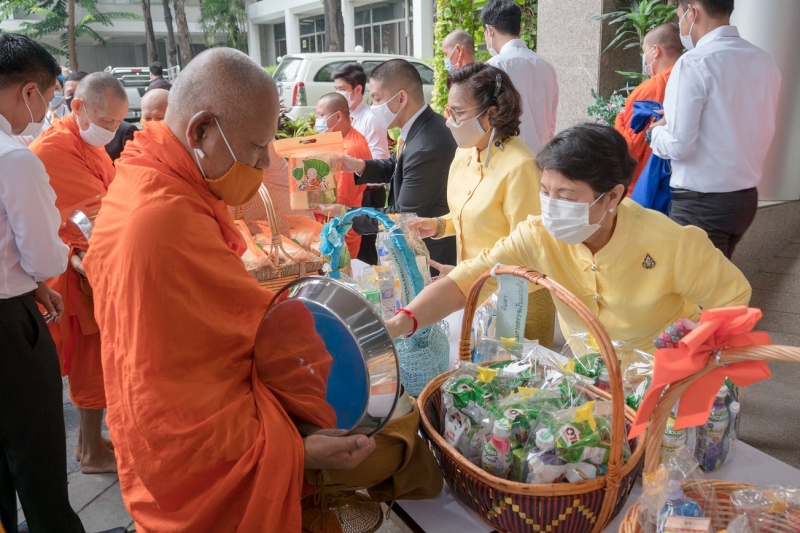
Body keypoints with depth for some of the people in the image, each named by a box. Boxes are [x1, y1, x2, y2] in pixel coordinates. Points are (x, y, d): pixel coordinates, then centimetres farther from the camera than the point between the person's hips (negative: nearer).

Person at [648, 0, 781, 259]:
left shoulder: (695, 63, -16)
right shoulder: (764, 61, 6)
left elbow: (678, 145, -19)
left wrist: (655, 132, 1)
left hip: (701, 204, -7)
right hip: (746, 197, 8)